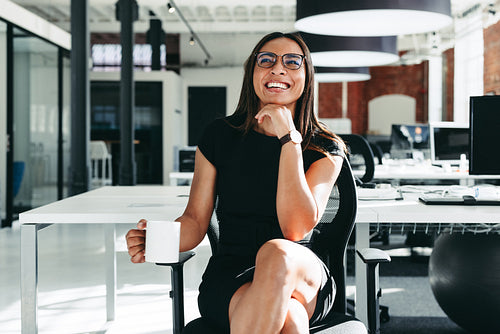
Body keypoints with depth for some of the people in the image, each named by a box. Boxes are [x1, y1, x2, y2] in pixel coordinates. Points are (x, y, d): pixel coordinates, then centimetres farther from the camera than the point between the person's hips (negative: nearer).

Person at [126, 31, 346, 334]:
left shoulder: (325, 149, 2)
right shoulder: (220, 136, 7)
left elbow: (296, 229, -14)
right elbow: (196, 219, 6)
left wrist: (289, 139, -16)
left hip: (305, 278, 1)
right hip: (228, 277, -1)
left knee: (277, 253, -37)